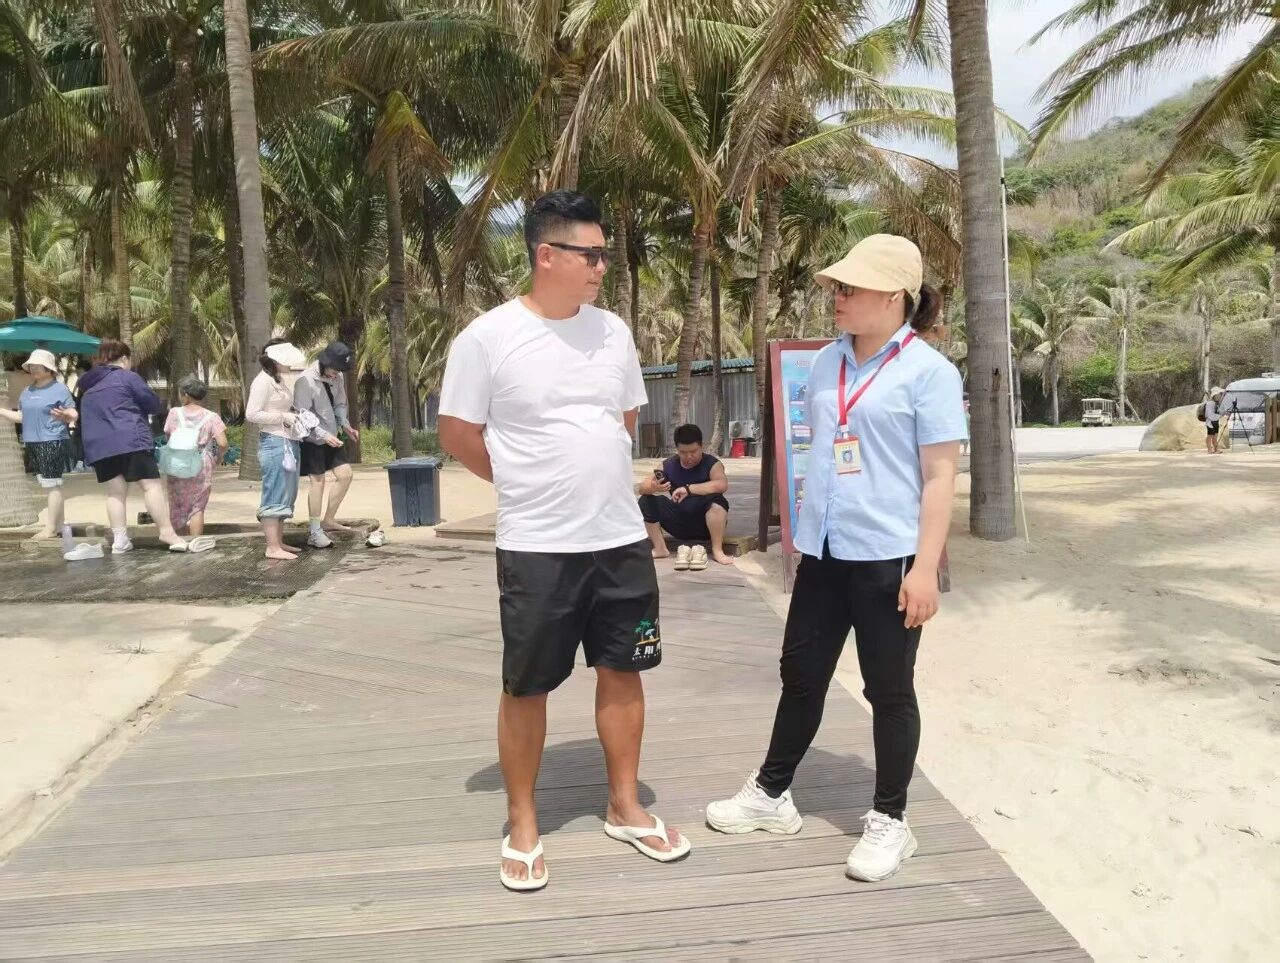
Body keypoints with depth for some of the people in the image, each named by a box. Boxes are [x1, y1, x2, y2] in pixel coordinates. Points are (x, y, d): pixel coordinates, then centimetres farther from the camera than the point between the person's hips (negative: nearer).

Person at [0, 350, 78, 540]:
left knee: (52, 485, -7)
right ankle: (57, 525, 14)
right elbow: (21, 416, 24)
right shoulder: (27, 391, 18)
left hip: (53, 443, -8)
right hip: (33, 444, 8)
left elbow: (74, 415, -9)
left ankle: (50, 529, -6)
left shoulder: (59, 388, -5)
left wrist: (64, 414, -30)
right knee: (46, 486, 9)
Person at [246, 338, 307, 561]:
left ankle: (279, 542, 20)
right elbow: (251, 414, -16)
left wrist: (293, 416, 10)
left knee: (287, 495, 12)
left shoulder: (279, 380, 16)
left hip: (289, 442, 10)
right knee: (275, 494, -7)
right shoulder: (263, 381, -10)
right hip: (274, 442, -10)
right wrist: (283, 417, -15)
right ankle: (272, 547, -4)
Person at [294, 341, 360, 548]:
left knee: (345, 474, 3)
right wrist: (324, 435, -30)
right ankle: (315, 532, 6)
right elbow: (303, 416, -21)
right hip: (312, 439, -7)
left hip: (331, 437, 7)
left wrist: (346, 425, -2)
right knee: (318, 481, -4)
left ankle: (328, 520, 19)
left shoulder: (337, 377, 1)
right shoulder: (305, 381, -20)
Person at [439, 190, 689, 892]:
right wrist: (529, 486, 3)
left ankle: (625, 808, 31)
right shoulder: (487, 338, -11)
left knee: (622, 671, 13)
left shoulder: (613, 331, 5)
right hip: (536, 546, -4)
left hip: (621, 537, 5)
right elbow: (457, 434, -3)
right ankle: (522, 826, 24)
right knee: (526, 687, 6)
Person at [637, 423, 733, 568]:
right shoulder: (668, 465, 0)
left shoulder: (712, 464, -12)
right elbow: (642, 487, -4)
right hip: (680, 525, 4)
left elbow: (722, 485, -33)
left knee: (716, 500, -34)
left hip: (705, 523, -4)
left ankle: (717, 550, -22)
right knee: (646, 501, -11)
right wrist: (653, 487, -29)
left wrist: (688, 489, -38)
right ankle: (660, 549, -3)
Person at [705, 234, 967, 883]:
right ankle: (771, 793, 32)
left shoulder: (928, 372, -9)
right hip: (823, 552, 6)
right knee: (800, 674, 15)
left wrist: (925, 567, -16)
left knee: (888, 691, 6)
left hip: (889, 556, -6)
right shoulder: (827, 362, 9)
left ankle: (889, 820, 23)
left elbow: (940, 477, -11)